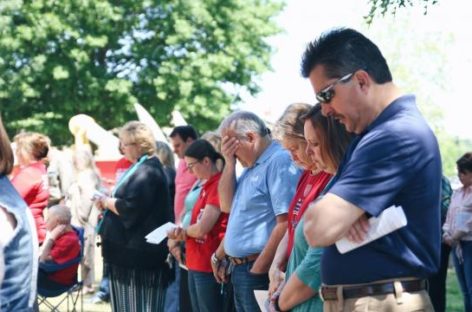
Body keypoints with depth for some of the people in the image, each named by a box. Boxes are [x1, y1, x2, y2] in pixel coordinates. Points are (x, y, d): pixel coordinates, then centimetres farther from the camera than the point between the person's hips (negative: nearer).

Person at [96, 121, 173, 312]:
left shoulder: (147, 172, -17)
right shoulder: (141, 167, 16)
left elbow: (129, 207, -26)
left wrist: (107, 202, -10)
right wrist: (109, 201, 6)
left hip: (139, 251, -11)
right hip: (133, 248, 11)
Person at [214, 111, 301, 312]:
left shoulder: (279, 161, -15)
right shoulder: (251, 166, 15)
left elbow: (285, 224, -22)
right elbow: (227, 205, 13)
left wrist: (258, 269, -19)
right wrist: (229, 163, 3)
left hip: (260, 272, -10)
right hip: (240, 270, 10)